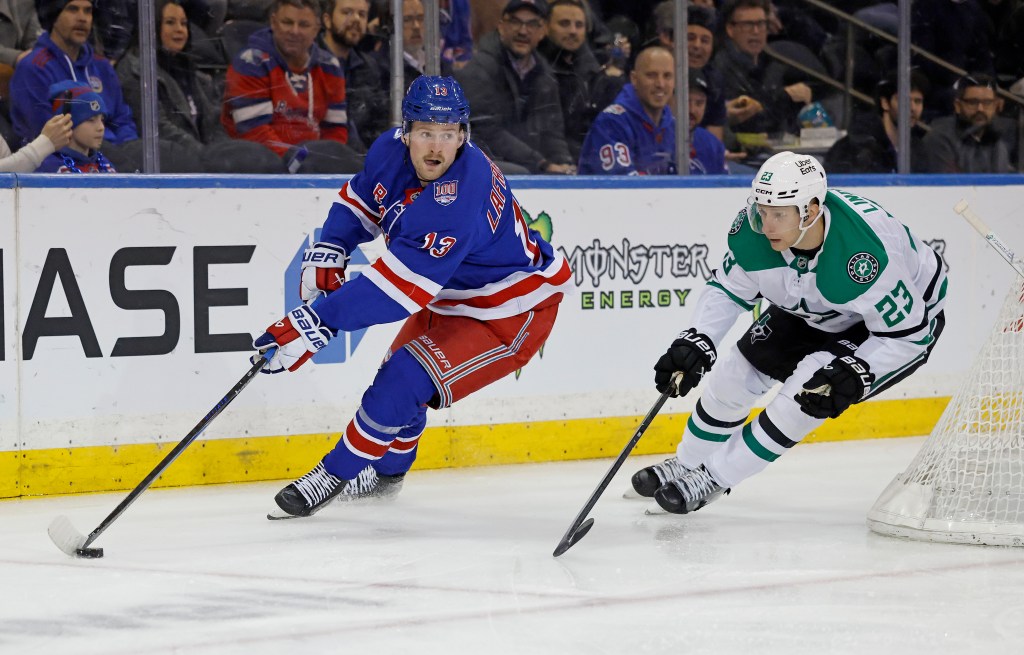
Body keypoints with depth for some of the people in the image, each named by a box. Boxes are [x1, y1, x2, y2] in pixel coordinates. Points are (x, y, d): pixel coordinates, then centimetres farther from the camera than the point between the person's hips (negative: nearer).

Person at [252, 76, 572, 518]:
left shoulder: (460, 198, -38)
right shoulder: (391, 152, -13)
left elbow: (395, 287, -41)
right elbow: (360, 200, 11)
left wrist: (315, 322, -43)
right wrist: (327, 253, -4)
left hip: (510, 314, -9)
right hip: (449, 296, 9)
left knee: (405, 381, -19)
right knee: (400, 369, 20)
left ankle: (336, 474, -2)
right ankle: (386, 473, 46)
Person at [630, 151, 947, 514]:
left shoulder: (866, 253, -43)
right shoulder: (753, 231, -26)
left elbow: (908, 332, -31)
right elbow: (728, 288, -7)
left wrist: (854, 373, -41)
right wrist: (695, 341, -21)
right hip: (811, 310, 6)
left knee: (811, 391, -22)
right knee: (735, 372, 3)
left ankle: (715, 477, -4)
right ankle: (687, 464, 30)